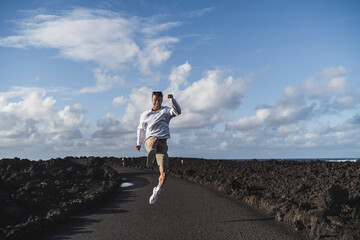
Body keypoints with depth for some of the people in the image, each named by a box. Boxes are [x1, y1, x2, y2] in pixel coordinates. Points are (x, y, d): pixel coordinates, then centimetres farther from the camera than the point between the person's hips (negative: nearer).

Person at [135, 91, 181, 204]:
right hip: (149, 141, 0)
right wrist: (139, 143, 32)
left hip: (162, 143, 0)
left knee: (163, 173, -7)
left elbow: (177, 111, -9)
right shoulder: (145, 114, 21)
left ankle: (157, 191, 19)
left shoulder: (166, 111, 14)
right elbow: (141, 128, 35)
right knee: (154, 139, -40)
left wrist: (172, 99, -24)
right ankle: (151, 155, -74)